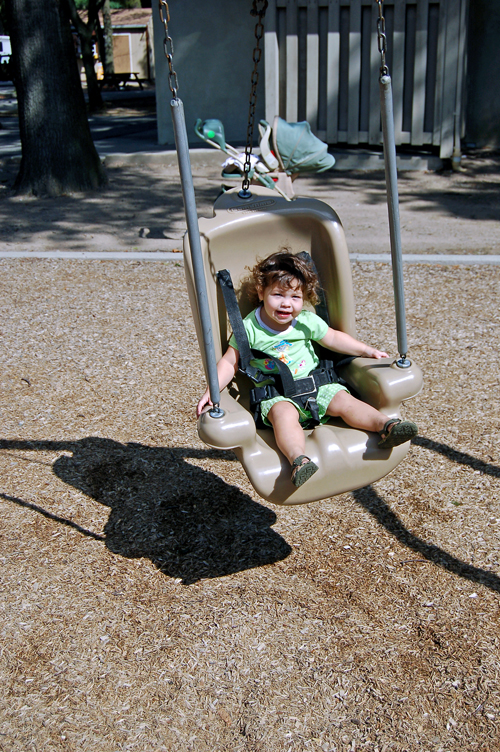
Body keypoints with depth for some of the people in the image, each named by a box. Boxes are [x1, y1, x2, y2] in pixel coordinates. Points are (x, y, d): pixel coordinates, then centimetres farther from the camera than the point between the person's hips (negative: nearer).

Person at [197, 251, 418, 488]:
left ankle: (386, 425, -23)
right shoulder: (249, 329, -7)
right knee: (284, 414, -34)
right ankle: (297, 458, -54)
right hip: (275, 395, -4)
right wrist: (211, 391, -13)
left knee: (344, 401, -18)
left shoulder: (308, 321, 1)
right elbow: (229, 362, -2)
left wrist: (367, 350, 14)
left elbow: (333, 338, 16)